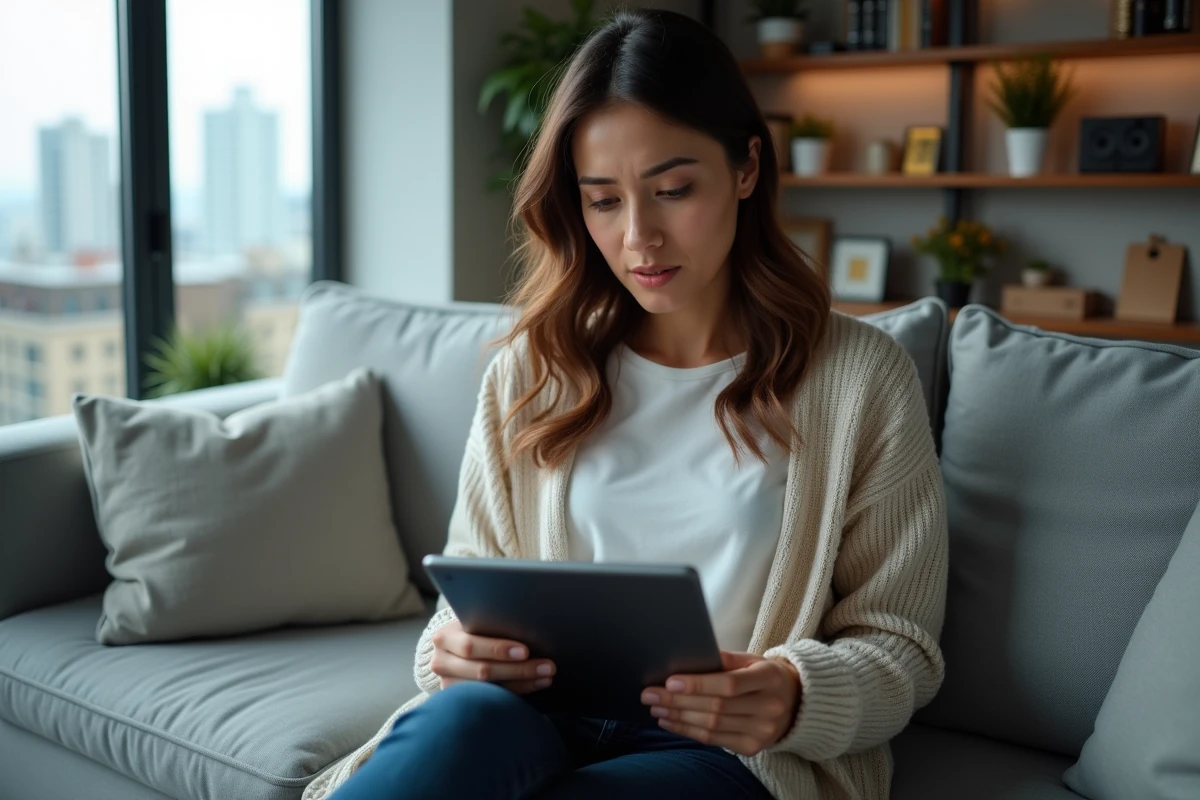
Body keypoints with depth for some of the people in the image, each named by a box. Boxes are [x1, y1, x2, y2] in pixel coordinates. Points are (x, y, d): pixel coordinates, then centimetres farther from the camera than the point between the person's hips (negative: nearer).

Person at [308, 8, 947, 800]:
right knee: (462, 717, -34)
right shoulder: (530, 373, 10)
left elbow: (899, 649, 1)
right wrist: (453, 648, -13)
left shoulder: (861, 376, 0)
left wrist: (795, 697, -21)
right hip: (543, 714, 3)